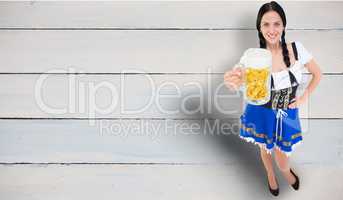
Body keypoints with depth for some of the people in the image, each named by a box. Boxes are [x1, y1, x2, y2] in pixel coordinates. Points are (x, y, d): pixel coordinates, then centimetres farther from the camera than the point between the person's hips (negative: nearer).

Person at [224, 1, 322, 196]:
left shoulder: (296, 49, -14)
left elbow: (317, 74, 2)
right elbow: (240, 78, -42)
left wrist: (304, 98, -4)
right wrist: (234, 81, -64)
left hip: (287, 116, 1)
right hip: (261, 114, -1)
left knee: (282, 161, 12)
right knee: (266, 150, 24)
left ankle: (287, 171, 53)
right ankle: (270, 175, 60)